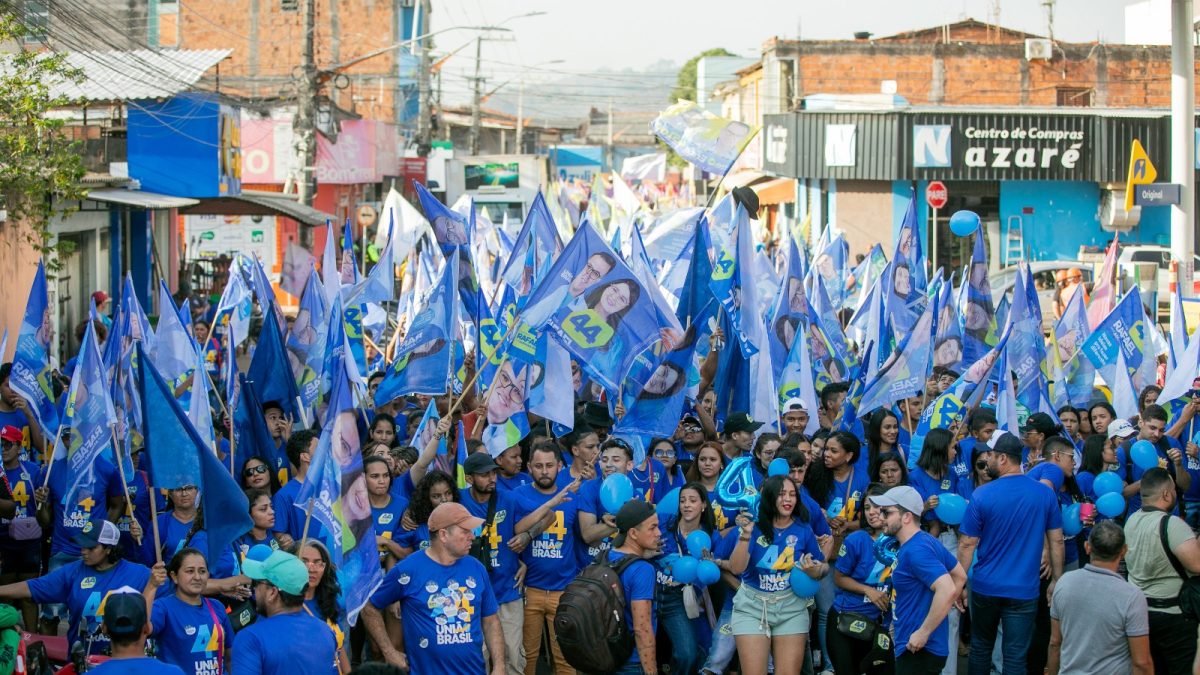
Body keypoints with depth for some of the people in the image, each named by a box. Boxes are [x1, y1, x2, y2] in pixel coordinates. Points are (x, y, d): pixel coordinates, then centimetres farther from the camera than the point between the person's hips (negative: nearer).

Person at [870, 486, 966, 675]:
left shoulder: (915, 551, -22)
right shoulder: (926, 541, 10)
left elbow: (947, 590, -32)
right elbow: (960, 575, 20)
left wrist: (923, 633, -26)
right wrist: (936, 615, 16)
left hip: (918, 651, -11)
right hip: (914, 648, 11)